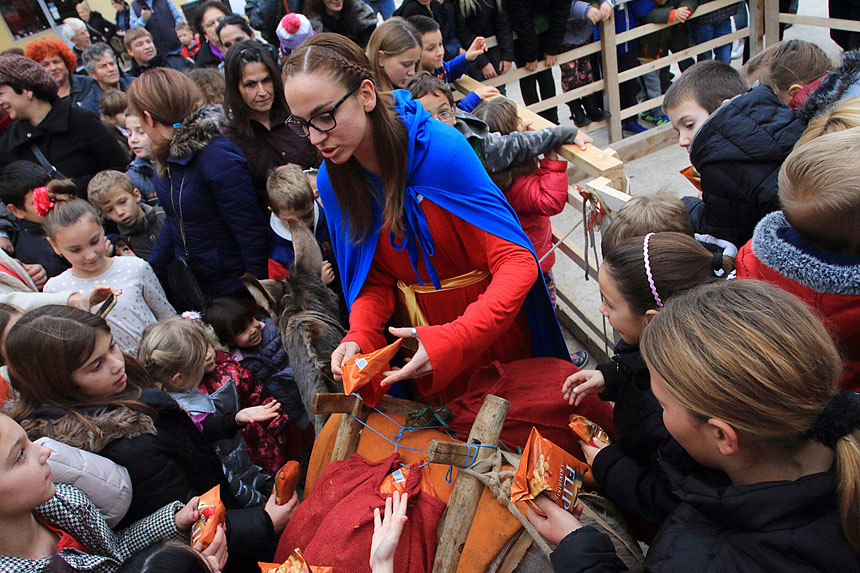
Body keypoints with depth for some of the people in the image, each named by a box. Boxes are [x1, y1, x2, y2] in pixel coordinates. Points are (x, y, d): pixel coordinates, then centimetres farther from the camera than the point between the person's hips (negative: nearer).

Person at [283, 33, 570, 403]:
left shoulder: (439, 147, -28)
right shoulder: (330, 180, -12)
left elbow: (518, 261, -30)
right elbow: (374, 280, -3)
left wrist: (454, 340, -42)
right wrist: (359, 336, -23)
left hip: (494, 325, -3)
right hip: (422, 328, 4)